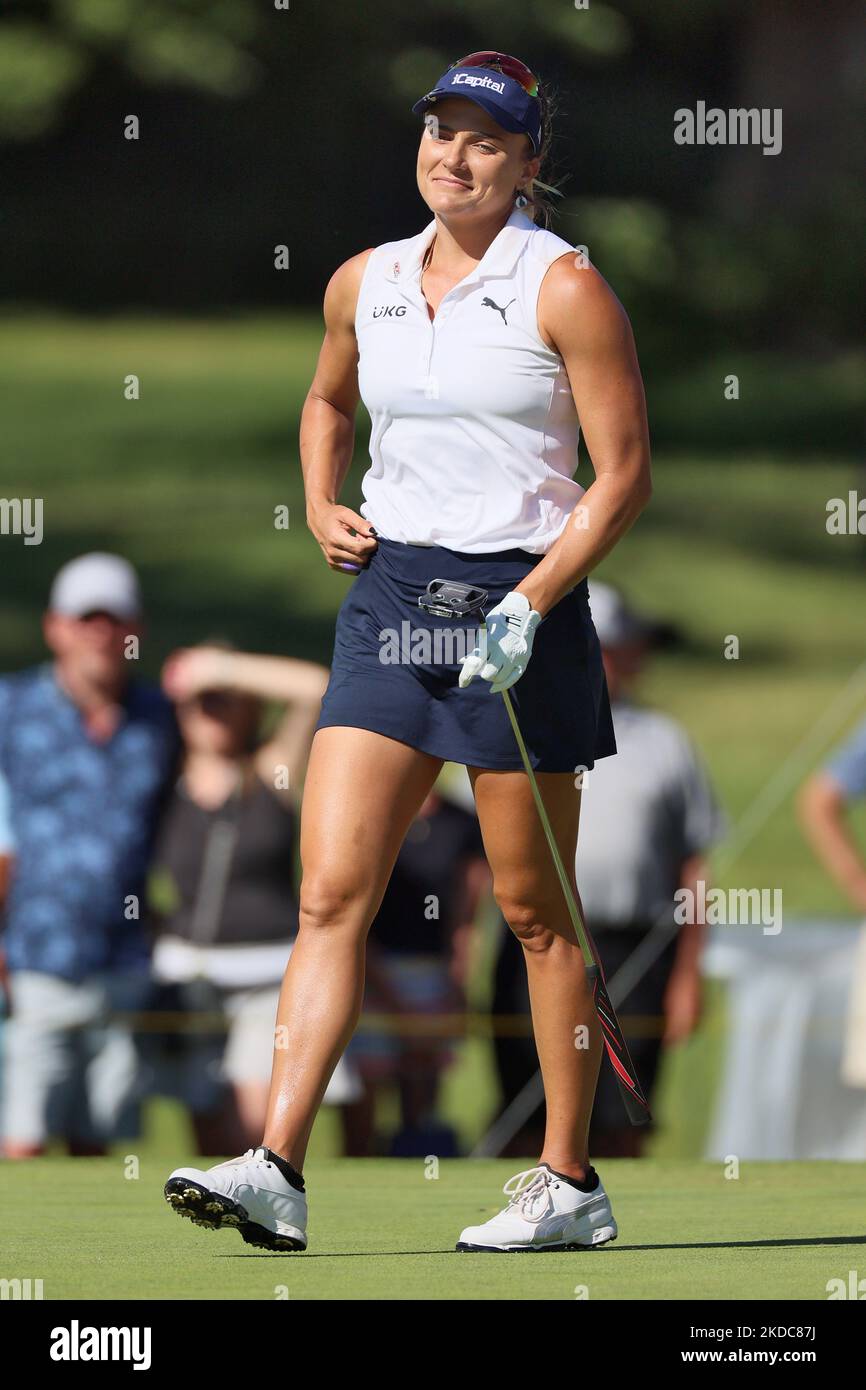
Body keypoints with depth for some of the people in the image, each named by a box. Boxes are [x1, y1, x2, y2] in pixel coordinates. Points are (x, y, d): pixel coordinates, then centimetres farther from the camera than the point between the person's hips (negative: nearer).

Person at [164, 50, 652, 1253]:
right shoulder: (365, 284, 9)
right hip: (388, 592, 5)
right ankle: (276, 1171, -13)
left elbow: (625, 475, -8)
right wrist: (322, 508, 11)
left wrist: (531, 604, -17)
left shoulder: (564, 288, -7)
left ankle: (569, 1179, 13)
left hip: (518, 604, -5)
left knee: (535, 912, 2)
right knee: (331, 893, -6)